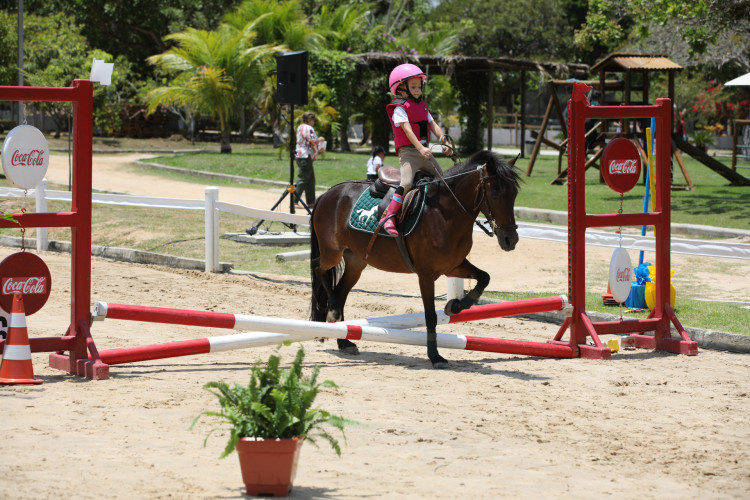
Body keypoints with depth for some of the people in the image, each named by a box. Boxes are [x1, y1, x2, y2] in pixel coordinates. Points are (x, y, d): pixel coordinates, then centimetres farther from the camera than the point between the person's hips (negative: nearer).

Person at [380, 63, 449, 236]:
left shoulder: (423, 107, 19)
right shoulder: (400, 108, -5)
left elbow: (433, 125, 14)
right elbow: (407, 129, -17)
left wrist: (444, 140, -6)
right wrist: (420, 148, -29)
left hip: (425, 152, 8)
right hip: (408, 152, -8)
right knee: (407, 182, -25)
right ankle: (388, 217, -27)